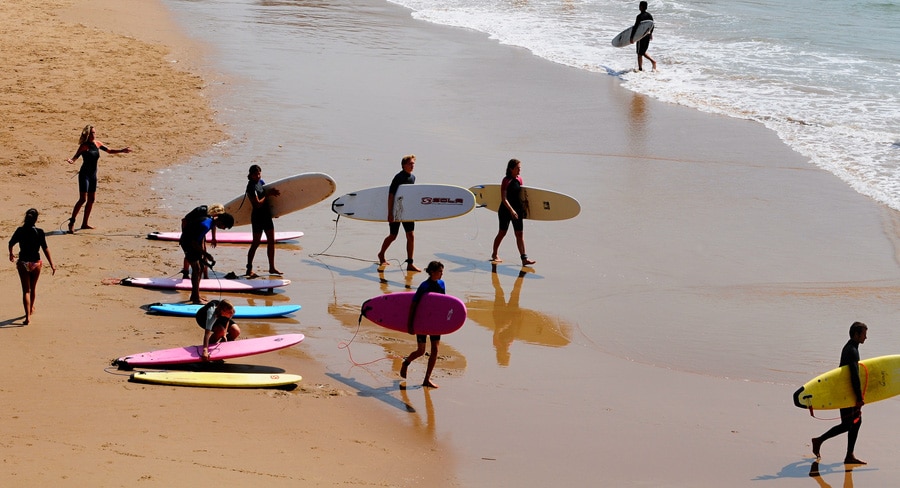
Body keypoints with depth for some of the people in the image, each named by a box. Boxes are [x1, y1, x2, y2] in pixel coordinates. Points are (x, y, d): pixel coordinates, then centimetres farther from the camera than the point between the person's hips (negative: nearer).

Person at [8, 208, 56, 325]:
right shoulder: (39, 232, -14)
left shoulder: (19, 231, -7)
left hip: (23, 263, 0)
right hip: (36, 263, 0)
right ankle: (31, 309, 44)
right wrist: (52, 265, -11)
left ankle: (28, 316, -8)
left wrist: (11, 254, 28)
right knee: (33, 288, 22)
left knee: (26, 290, 3)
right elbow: (45, 249, -15)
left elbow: (11, 243, 7)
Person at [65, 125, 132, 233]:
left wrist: (122, 150, 12)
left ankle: (85, 223, 17)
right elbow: (76, 156, -21)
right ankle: (72, 222, -7)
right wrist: (71, 160, -42)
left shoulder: (97, 144, 6)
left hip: (93, 175, 7)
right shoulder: (84, 146, -12)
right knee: (83, 199, -13)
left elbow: (109, 151, 17)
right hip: (84, 175, -7)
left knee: (91, 200, 8)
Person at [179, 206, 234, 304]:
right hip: (187, 242, -10)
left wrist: (204, 253, 9)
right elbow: (194, 243, -28)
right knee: (196, 268, -11)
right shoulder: (205, 225, -30)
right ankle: (196, 298, -7)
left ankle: (194, 295, 21)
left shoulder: (211, 221, 1)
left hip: (193, 242, 10)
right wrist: (206, 254, -24)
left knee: (200, 267, 12)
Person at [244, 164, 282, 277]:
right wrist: (268, 195, -14)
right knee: (256, 243, -2)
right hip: (257, 216, -8)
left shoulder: (261, 182, 8)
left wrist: (272, 192, 2)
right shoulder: (251, 187, -17)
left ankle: (272, 267, 19)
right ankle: (249, 269, 6)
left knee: (271, 241, 11)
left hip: (266, 215, 8)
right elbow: (258, 203, -22)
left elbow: (266, 191, 23)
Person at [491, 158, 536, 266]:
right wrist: (511, 210, -24)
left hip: (517, 211, 6)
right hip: (506, 210, -6)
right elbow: (504, 198, -17)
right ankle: (494, 255, 23)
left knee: (519, 234, 1)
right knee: (502, 233, 6)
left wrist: (523, 209, 12)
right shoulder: (506, 180, -13)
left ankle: (524, 258, -2)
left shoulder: (519, 179, 6)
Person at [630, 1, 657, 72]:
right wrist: (651, 33, 32)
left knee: (640, 53, 5)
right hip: (648, 35, 7)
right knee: (643, 52, 21)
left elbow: (635, 27, -20)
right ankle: (653, 61, 9)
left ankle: (640, 68, 12)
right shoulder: (649, 15, 5)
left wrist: (632, 37, -17)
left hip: (641, 36, -7)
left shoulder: (639, 16, -18)